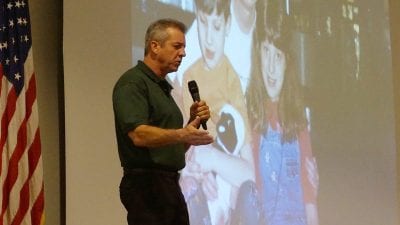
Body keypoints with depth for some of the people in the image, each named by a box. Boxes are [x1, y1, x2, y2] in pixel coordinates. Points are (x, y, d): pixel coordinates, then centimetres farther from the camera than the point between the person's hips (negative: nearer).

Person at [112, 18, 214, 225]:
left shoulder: (163, 87, 21)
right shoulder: (132, 83, -8)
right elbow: (139, 135, -23)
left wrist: (194, 121, 5)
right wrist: (181, 134, -35)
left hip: (170, 185, 9)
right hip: (146, 185, -9)